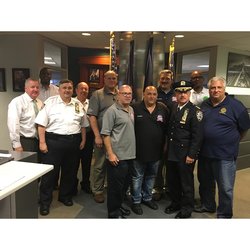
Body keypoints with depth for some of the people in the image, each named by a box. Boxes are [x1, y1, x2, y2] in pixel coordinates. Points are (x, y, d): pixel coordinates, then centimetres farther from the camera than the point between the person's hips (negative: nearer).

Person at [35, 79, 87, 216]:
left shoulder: (78, 104, 9)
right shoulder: (50, 102, -3)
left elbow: (83, 124, 14)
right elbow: (42, 123, -7)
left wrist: (83, 140, 9)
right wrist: (42, 142, -11)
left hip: (73, 142, 4)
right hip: (53, 141, -4)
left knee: (70, 171, 15)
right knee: (49, 172, 3)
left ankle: (65, 196, 35)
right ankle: (45, 202, 18)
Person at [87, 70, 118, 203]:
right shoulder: (97, 94, -1)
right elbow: (92, 116, -8)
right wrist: (97, 136, -14)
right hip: (102, 136, -4)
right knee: (99, 165, 6)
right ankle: (97, 191, 23)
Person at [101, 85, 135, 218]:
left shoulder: (131, 110, 12)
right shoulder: (112, 110, -11)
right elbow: (105, 133, -14)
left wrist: (133, 151, 15)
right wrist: (110, 154, -18)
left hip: (129, 155, 8)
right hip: (117, 156, -8)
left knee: (125, 184, 19)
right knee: (115, 185, 4)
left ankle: (119, 206, 37)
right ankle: (113, 212, 21)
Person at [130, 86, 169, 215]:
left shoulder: (163, 109, 1)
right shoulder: (135, 108, -9)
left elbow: (167, 128, 6)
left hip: (156, 151, 4)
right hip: (139, 150, -3)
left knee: (151, 176, 19)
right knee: (137, 177, 9)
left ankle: (147, 197, 38)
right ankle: (136, 201, 25)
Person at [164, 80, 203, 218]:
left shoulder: (195, 111, -11)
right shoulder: (173, 108, 7)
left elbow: (197, 136, -14)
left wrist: (191, 155, -16)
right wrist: (167, 145, 11)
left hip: (185, 154, -6)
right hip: (171, 152, 6)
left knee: (186, 181, 9)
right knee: (171, 179, 16)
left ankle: (187, 208, 29)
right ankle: (175, 202, 38)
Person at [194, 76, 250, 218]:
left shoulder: (235, 105, -9)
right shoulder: (204, 105, 6)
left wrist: (233, 142, 7)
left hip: (225, 155, -5)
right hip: (205, 153, 5)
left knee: (225, 188, 5)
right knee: (205, 183, 20)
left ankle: (224, 214, 24)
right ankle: (207, 205, 42)